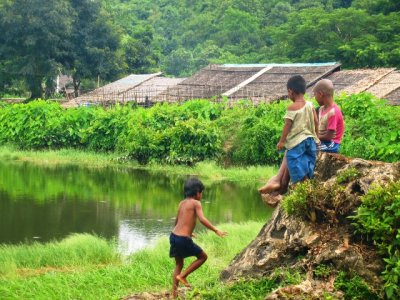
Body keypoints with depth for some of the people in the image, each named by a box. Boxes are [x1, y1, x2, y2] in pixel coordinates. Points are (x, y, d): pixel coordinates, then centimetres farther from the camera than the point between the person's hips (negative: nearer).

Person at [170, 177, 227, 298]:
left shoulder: (182, 203, 15)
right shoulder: (196, 203, -6)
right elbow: (202, 219, -19)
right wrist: (216, 231, -16)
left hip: (174, 236, 8)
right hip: (183, 239, -8)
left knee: (179, 264, 21)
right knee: (203, 256, 12)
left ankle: (174, 293, 20)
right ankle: (182, 276, 4)